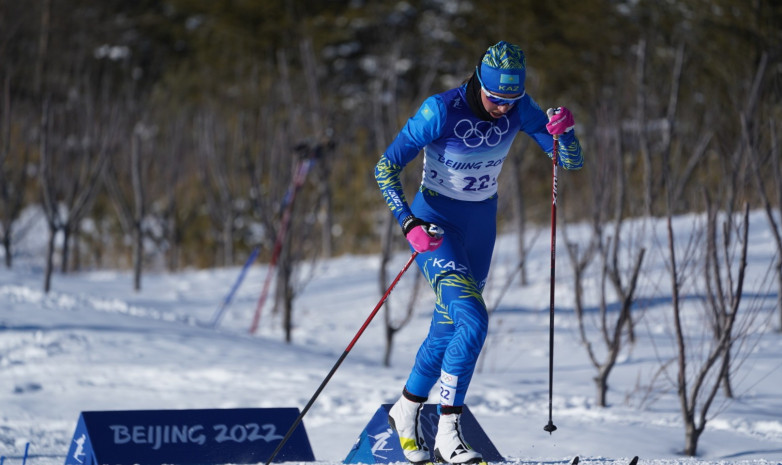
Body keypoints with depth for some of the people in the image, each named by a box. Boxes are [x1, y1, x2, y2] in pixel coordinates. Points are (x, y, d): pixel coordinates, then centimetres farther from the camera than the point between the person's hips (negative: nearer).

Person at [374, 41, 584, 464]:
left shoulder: (518, 110, -10)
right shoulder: (441, 111, -25)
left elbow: (572, 162, -8)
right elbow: (386, 168, -21)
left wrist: (563, 131, -30)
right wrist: (409, 225, -32)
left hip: (480, 225, 6)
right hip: (435, 223, -6)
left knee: (449, 329, 15)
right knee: (473, 321, -22)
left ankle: (406, 410, 39)